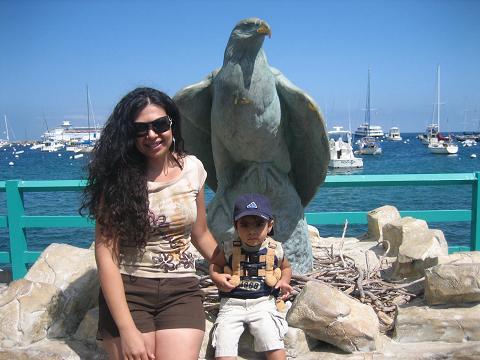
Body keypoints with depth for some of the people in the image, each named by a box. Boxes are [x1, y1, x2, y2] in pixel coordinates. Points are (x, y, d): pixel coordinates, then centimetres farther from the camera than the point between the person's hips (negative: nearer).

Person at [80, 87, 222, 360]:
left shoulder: (192, 168, 3)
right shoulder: (118, 178, -6)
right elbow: (106, 252, -12)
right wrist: (127, 330, -18)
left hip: (181, 289, 2)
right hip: (127, 289, -1)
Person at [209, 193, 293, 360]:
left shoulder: (275, 249, 2)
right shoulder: (230, 249, -1)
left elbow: (286, 267, 22)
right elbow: (214, 264, 15)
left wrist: (284, 281, 2)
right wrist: (217, 277, -7)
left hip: (263, 303, 0)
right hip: (232, 303, 1)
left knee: (274, 345, -19)